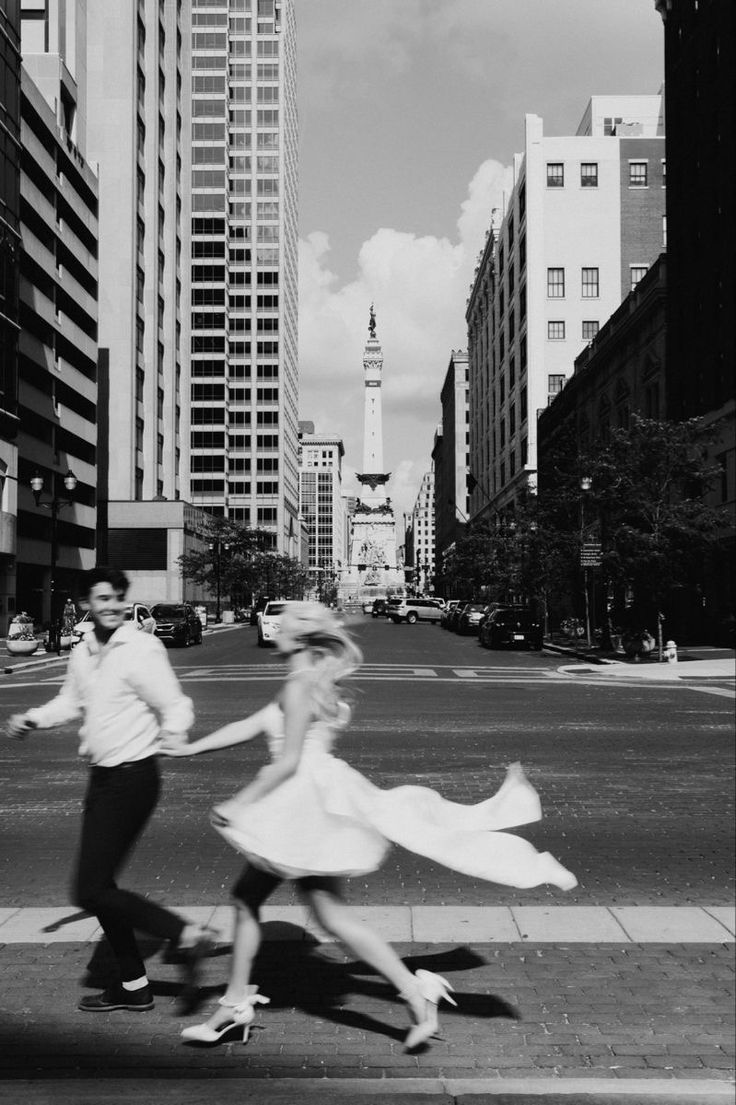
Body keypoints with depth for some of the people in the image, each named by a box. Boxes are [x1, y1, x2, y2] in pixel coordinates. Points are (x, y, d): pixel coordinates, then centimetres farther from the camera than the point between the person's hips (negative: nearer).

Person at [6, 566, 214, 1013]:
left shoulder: (142, 649, -16)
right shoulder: (83, 654, 9)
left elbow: (175, 707, -17)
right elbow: (71, 702, 24)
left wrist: (172, 738, -31)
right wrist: (32, 719, 11)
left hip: (132, 778, -9)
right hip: (102, 776, 9)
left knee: (91, 889, -10)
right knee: (98, 885, 15)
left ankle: (186, 935, -2)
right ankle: (133, 985, 28)